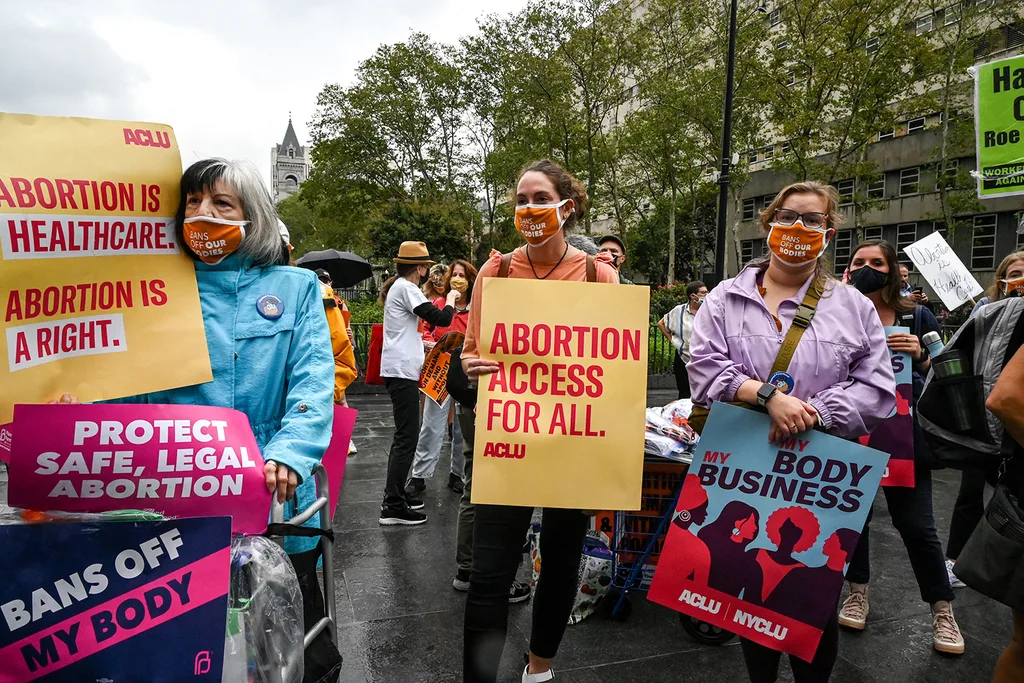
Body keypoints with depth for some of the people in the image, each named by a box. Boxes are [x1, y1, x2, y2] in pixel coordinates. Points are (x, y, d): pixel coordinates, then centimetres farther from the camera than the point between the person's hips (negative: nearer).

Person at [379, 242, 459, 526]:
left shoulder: (398, 287, 18)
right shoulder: (406, 288, -12)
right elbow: (441, 318, -19)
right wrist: (450, 300, -1)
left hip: (400, 370, 11)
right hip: (403, 371, -11)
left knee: (404, 436, 17)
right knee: (407, 438, -9)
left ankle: (395, 495, 25)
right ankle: (393, 507, -7)